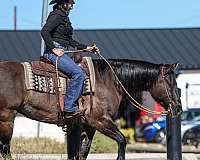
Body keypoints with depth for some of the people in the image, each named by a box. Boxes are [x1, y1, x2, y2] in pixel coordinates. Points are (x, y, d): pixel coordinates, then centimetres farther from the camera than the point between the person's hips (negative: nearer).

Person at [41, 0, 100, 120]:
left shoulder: (65, 17, 22)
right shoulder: (57, 15, -8)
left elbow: (70, 41, 26)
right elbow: (44, 31, -21)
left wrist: (87, 48, 20)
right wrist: (53, 48, -22)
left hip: (60, 52, 11)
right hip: (53, 52, -11)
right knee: (78, 73, -22)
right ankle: (69, 108, -23)